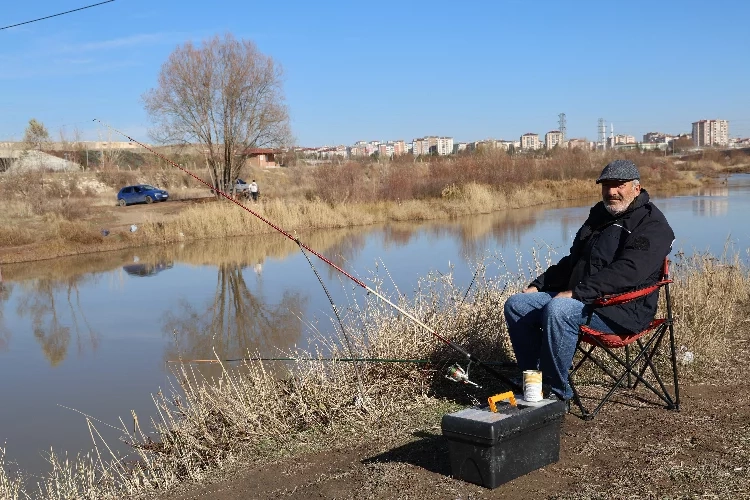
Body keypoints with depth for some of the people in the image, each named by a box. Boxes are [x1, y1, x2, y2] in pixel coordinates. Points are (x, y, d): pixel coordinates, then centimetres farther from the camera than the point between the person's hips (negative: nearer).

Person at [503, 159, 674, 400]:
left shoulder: (652, 224, -7)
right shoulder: (600, 214, 20)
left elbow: (627, 271, -23)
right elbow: (572, 261, 28)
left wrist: (577, 292, -27)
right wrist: (538, 285, 14)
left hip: (623, 308, -9)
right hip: (580, 298, 9)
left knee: (558, 310, -35)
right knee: (516, 304, -4)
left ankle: (557, 392, -23)